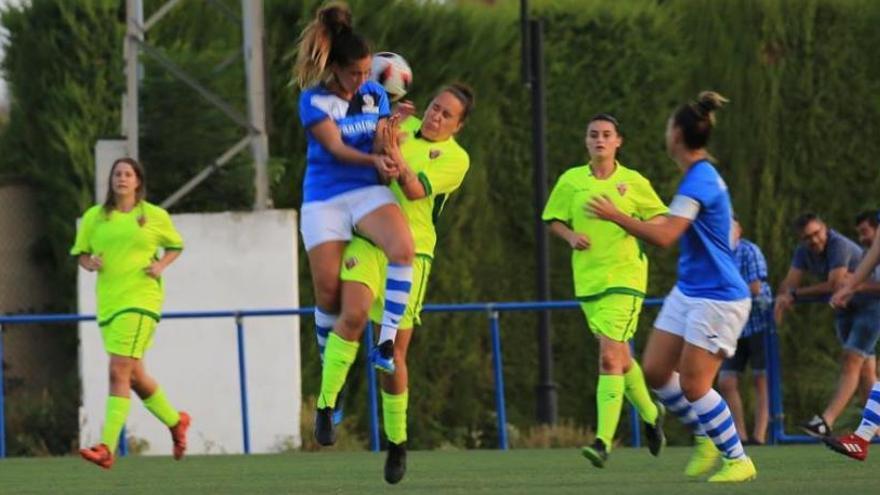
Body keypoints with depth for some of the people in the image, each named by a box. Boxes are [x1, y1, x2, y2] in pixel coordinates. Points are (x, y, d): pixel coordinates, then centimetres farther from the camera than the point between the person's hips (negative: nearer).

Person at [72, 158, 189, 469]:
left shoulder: (155, 216, 3)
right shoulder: (94, 217, 9)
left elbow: (175, 246, 17)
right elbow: (81, 254, 17)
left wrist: (161, 265, -2)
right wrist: (90, 263, -5)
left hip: (140, 300, -5)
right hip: (108, 302, 5)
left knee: (119, 371, -17)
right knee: (134, 375, 13)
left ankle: (107, 448, -21)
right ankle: (175, 421, 38)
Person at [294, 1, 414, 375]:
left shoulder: (375, 95, 7)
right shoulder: (313, 99, -4)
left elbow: (381, 145, 6)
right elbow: (335, 147, -14)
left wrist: (388, 144, -18)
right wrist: (373, 159, -30)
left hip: (368, 192, 2)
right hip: (324, 199, -2)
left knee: (402, 248, -30)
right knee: (328, 291, -6)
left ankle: (386, 344, -27)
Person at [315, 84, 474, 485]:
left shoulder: (455, 158, 0)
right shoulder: (403, 127, 11)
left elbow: (416, 190, -17)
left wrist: (395, 156, -30)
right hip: (367, 239, 2)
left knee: (394, 353, 0)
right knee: (354, 313, -27)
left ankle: (396, 441, 18)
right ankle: (326, 405, -20)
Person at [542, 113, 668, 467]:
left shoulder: (633, 182, 0)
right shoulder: (571, 181, 5)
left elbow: (660, 218, 8)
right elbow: (553, 220, 13)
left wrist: (641, 225, -13)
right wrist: (570, 236, -7)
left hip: (624, 277, -4)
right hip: (587, 280, 4)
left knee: (610, 357, -16)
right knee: (620, 358, 15)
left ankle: (604, 441, -19)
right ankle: (650, 414, 40)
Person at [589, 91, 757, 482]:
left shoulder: (700, 179, -21)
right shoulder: (700, 175, 10)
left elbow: (665, 236, -29)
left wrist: (615, 216, -19)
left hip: (718, 299, -10)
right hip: (689, 292, 10)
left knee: (693, 384, -10)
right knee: (655, 370, 7)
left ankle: (738, 460, 2)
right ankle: (706, 439, 21)